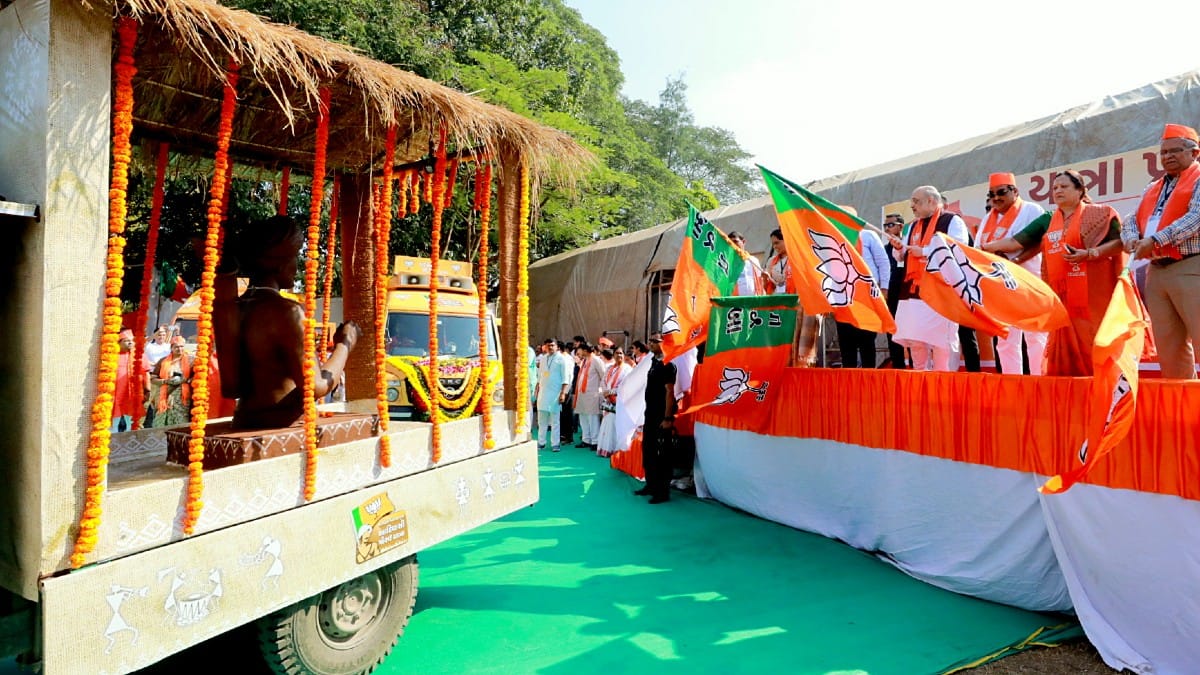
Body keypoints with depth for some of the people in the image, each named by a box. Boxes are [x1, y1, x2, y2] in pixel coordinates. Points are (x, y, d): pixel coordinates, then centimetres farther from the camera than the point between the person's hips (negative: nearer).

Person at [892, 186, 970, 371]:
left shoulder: (952, 221, 0)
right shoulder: (914, 226, 21)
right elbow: (904, 256, 27)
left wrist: (925, 251, -15)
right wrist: (899, 248, 5)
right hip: (913, 291, 7)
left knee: (939, 339, -8)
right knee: (914, 338, 8)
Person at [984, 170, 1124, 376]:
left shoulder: (1098, 214, 3)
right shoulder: (1048, 220, 15)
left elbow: (1118, 243, -5)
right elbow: (1017, 241, 7)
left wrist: (1088, 254, -18)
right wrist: (984, 248, -3)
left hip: (1093, 293, -4)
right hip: (1061, 296, 4)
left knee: (1094, 341, -6)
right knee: (1066, 345, 4)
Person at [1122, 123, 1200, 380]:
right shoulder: (1152, 189, 23)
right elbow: (1132, 221, 17)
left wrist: (1156, 240, -22)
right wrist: (1132, 239, -5)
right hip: (1156, 272, 6)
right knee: (1167, 346, 7)